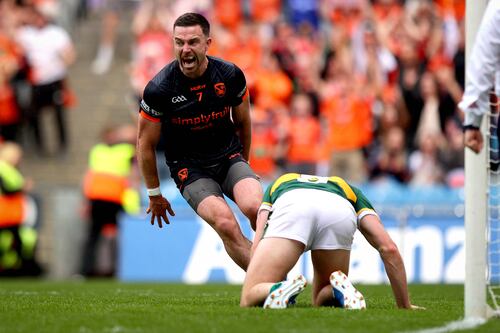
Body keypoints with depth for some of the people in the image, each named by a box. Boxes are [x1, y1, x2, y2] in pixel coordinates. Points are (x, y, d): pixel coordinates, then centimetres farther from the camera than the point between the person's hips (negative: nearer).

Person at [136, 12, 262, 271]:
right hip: (189, 167, -2)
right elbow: (145, 144, -1)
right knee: (226, 224, -29)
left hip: (229, 156, 2)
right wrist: (154, 195, 6)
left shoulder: (230, 75, -7)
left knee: (255, 208, -29)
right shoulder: (158, 89, -14)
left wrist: (244, 165, 24)